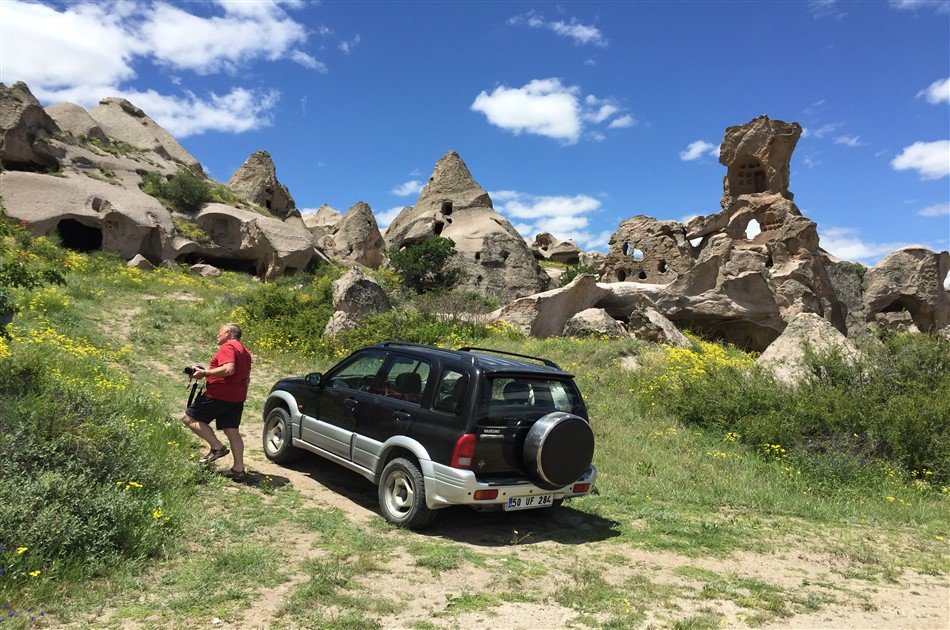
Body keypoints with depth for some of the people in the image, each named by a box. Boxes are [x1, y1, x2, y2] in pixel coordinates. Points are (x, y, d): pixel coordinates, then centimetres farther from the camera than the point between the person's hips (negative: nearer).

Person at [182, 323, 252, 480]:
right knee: (232, 431, 8)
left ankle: (217, 447, -8)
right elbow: (246, 378, 26)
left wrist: (205, 372, -19)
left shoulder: (228, 347, -10)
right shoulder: (244, 351, 20)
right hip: (237, 398, 9)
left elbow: (229, 369, -26)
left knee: (189, 418, 1)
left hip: (219, 395, -9)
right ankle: (238, 469, 5)